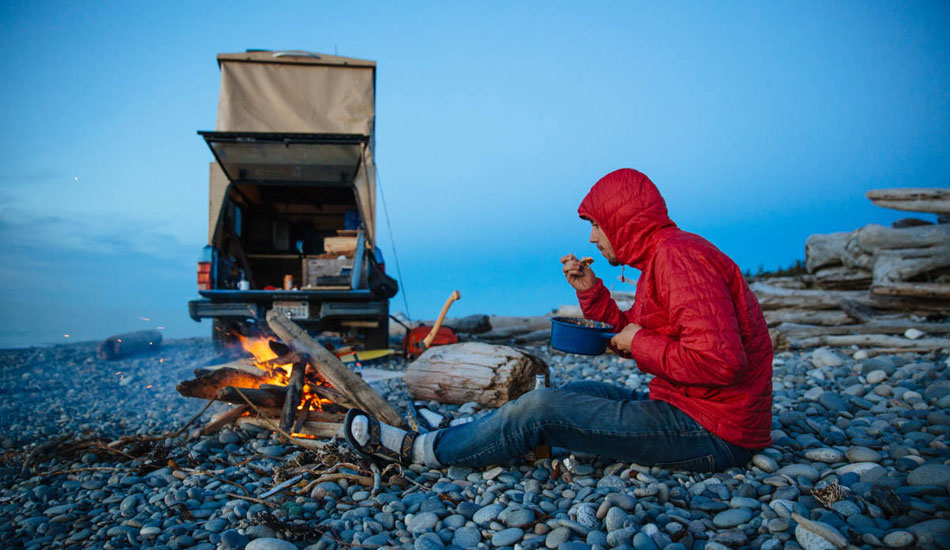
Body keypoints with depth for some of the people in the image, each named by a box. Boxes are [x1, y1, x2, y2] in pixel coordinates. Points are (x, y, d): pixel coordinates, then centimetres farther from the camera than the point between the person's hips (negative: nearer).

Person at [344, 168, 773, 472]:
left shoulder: (680, 255, -19)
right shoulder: (660, 258, 14)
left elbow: (720, 360, -29)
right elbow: (627, 334, 19)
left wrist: (642, 345, -15)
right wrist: (590, 291, 6)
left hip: (709, 433, -10)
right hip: (690, 409, 10)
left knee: (542, 409, -11)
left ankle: (418, 450, 4)